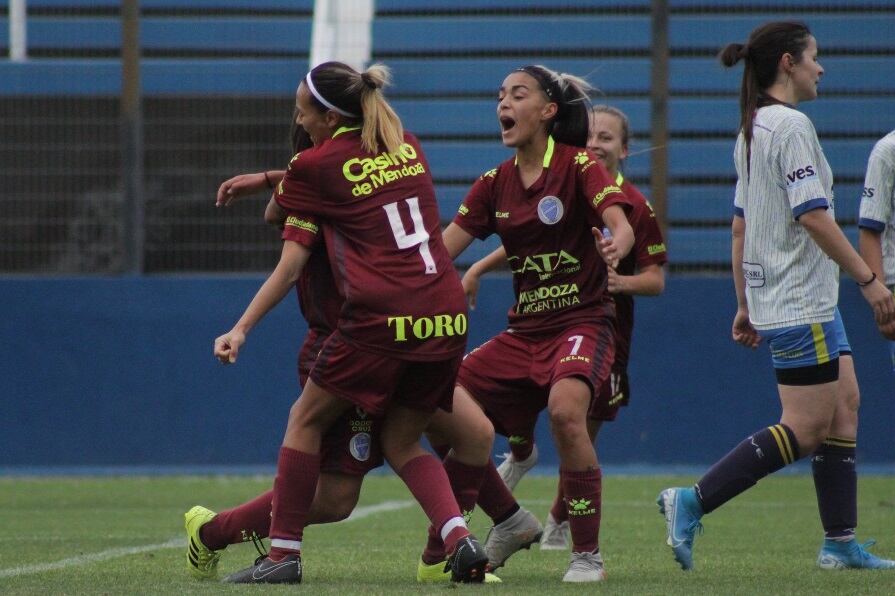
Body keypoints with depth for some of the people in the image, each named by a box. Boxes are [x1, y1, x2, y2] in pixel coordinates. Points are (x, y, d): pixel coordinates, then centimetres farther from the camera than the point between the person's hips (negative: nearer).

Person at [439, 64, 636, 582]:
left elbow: (620, 224, -20)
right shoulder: (496, 183, 9)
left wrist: (615, 246, -44)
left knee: (565, 408, -35)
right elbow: (441, 250, 7)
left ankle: (588, 554, -22)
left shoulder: (578, 165, -7)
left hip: (583, 322, -7)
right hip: (524, 331, 7)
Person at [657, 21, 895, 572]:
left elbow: (741, 226, 17)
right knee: (806, 428, -8)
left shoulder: (752, 129, 14)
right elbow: (812, 216, -21)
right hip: (799, 304, -10)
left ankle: (841, 543, 10)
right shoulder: (791, 125, -15)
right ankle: (691, 504, -11)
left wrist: (746, 304, 20)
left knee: (845, 405, 11)